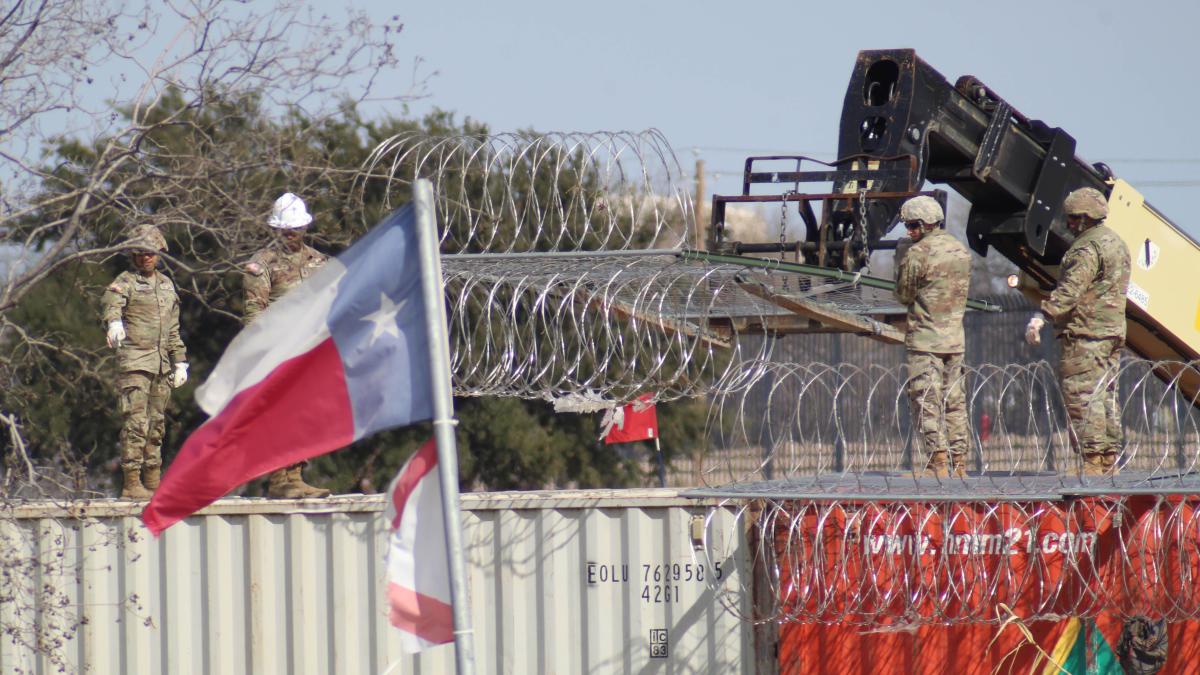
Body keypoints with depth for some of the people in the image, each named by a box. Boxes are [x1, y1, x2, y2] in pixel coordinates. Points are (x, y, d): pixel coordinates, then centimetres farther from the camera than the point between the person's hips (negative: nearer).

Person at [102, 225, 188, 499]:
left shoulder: (166, 285, 19)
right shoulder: (126, 281, -2)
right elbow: (111, 301, -25)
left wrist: (180, 362, 19)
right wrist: (114, 322, -47)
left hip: (162, 364, 7)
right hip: (134, 361, -7)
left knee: (156, 424, 8)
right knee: (136, 422, -12)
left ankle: (153, 482, 12)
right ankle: (132, 483, -15)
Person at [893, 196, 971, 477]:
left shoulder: (917, 254, -13)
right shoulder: (961, 251, 9)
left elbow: (904, 295, -5)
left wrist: (902, 260, 8)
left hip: (925, 339, -7)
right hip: (955, 338, 7)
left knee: (926, 403, -5)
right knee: (954, 402, 12)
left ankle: (938, 463, -13)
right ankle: (959, 463, 12)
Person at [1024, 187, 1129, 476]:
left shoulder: (1087, 248, -13)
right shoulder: (1117, 244, 19)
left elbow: (1070, 291, -24)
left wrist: (1043, 317, -27)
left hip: (1084, 334, -10)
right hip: (1113, 331, 10)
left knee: (1083, 397, -10)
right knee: (1106, 397, 12)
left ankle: (1092, 463, -15)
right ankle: (1109, 463, 13)